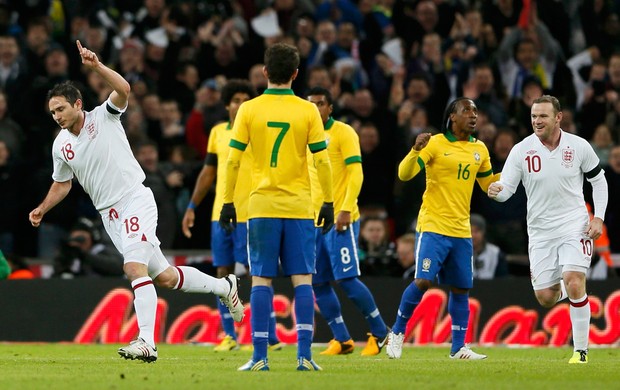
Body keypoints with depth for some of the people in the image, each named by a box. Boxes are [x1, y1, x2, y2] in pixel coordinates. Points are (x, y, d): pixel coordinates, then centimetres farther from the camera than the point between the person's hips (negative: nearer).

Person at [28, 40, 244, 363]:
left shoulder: (104, 117, -6)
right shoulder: (61, 146, 9)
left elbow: (124, 90, -25)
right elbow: (61, 184, 24)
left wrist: (96, 66, -37)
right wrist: (42, 209, 10)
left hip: (135, 200, -6)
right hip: (109, 215, 6)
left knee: (134, 267, -23)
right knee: (164, 277, 8)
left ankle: (146, 342, -28)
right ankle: (223, 286, 30)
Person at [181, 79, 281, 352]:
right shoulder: (218, 132, 12)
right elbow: (207, 173, 19)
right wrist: (192, 207, 17)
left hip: (250, 215, -5)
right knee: (223, 273, 5)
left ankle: (270, 337, -4)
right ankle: (229, 335, 14)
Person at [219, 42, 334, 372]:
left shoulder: (249, 110, -1)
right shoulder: (308, 111, 0)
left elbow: (233, 160, -1)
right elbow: (322, 161, -1)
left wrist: (227, 202, 6)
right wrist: (328, 203, 7)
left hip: (262, 207, 0)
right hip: (299, 206, 0)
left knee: (261, 280, 2)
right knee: (302, 280, 2)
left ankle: (260, 357, -2)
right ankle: (304, 355, -6)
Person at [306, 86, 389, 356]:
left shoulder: (343, 133, -5)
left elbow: (356, 174, -11)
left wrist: (346, 210, -19)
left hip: (340, 220, -7)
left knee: (346, 278, -11)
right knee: (318, 283, 3)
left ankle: (379, 332, 2)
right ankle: (341, 340, 11)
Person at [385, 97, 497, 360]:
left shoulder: (479, 149, 10)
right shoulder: (435, 144, -7)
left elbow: (490, 185, 22)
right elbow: (404, 174, -14)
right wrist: (416, 151, -32)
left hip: (461, 230, 5)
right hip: (432, 227, -5)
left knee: (461, 288, 6)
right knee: (423, 281, -14)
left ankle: (458, 347, 14)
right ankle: (397, 332, 4)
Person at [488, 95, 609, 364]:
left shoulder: (579, 146, -5)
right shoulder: (521, 150, -6)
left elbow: (598, 180, 8)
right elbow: (506, 188, -9)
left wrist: (598, 217, -3)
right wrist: (497, 191, -33)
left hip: (575, 226, -2)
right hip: (540, 231, 2)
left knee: (574, 284, -21)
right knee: (545, 298, 1)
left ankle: (581, 351, -9)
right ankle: (568, 289, 40)